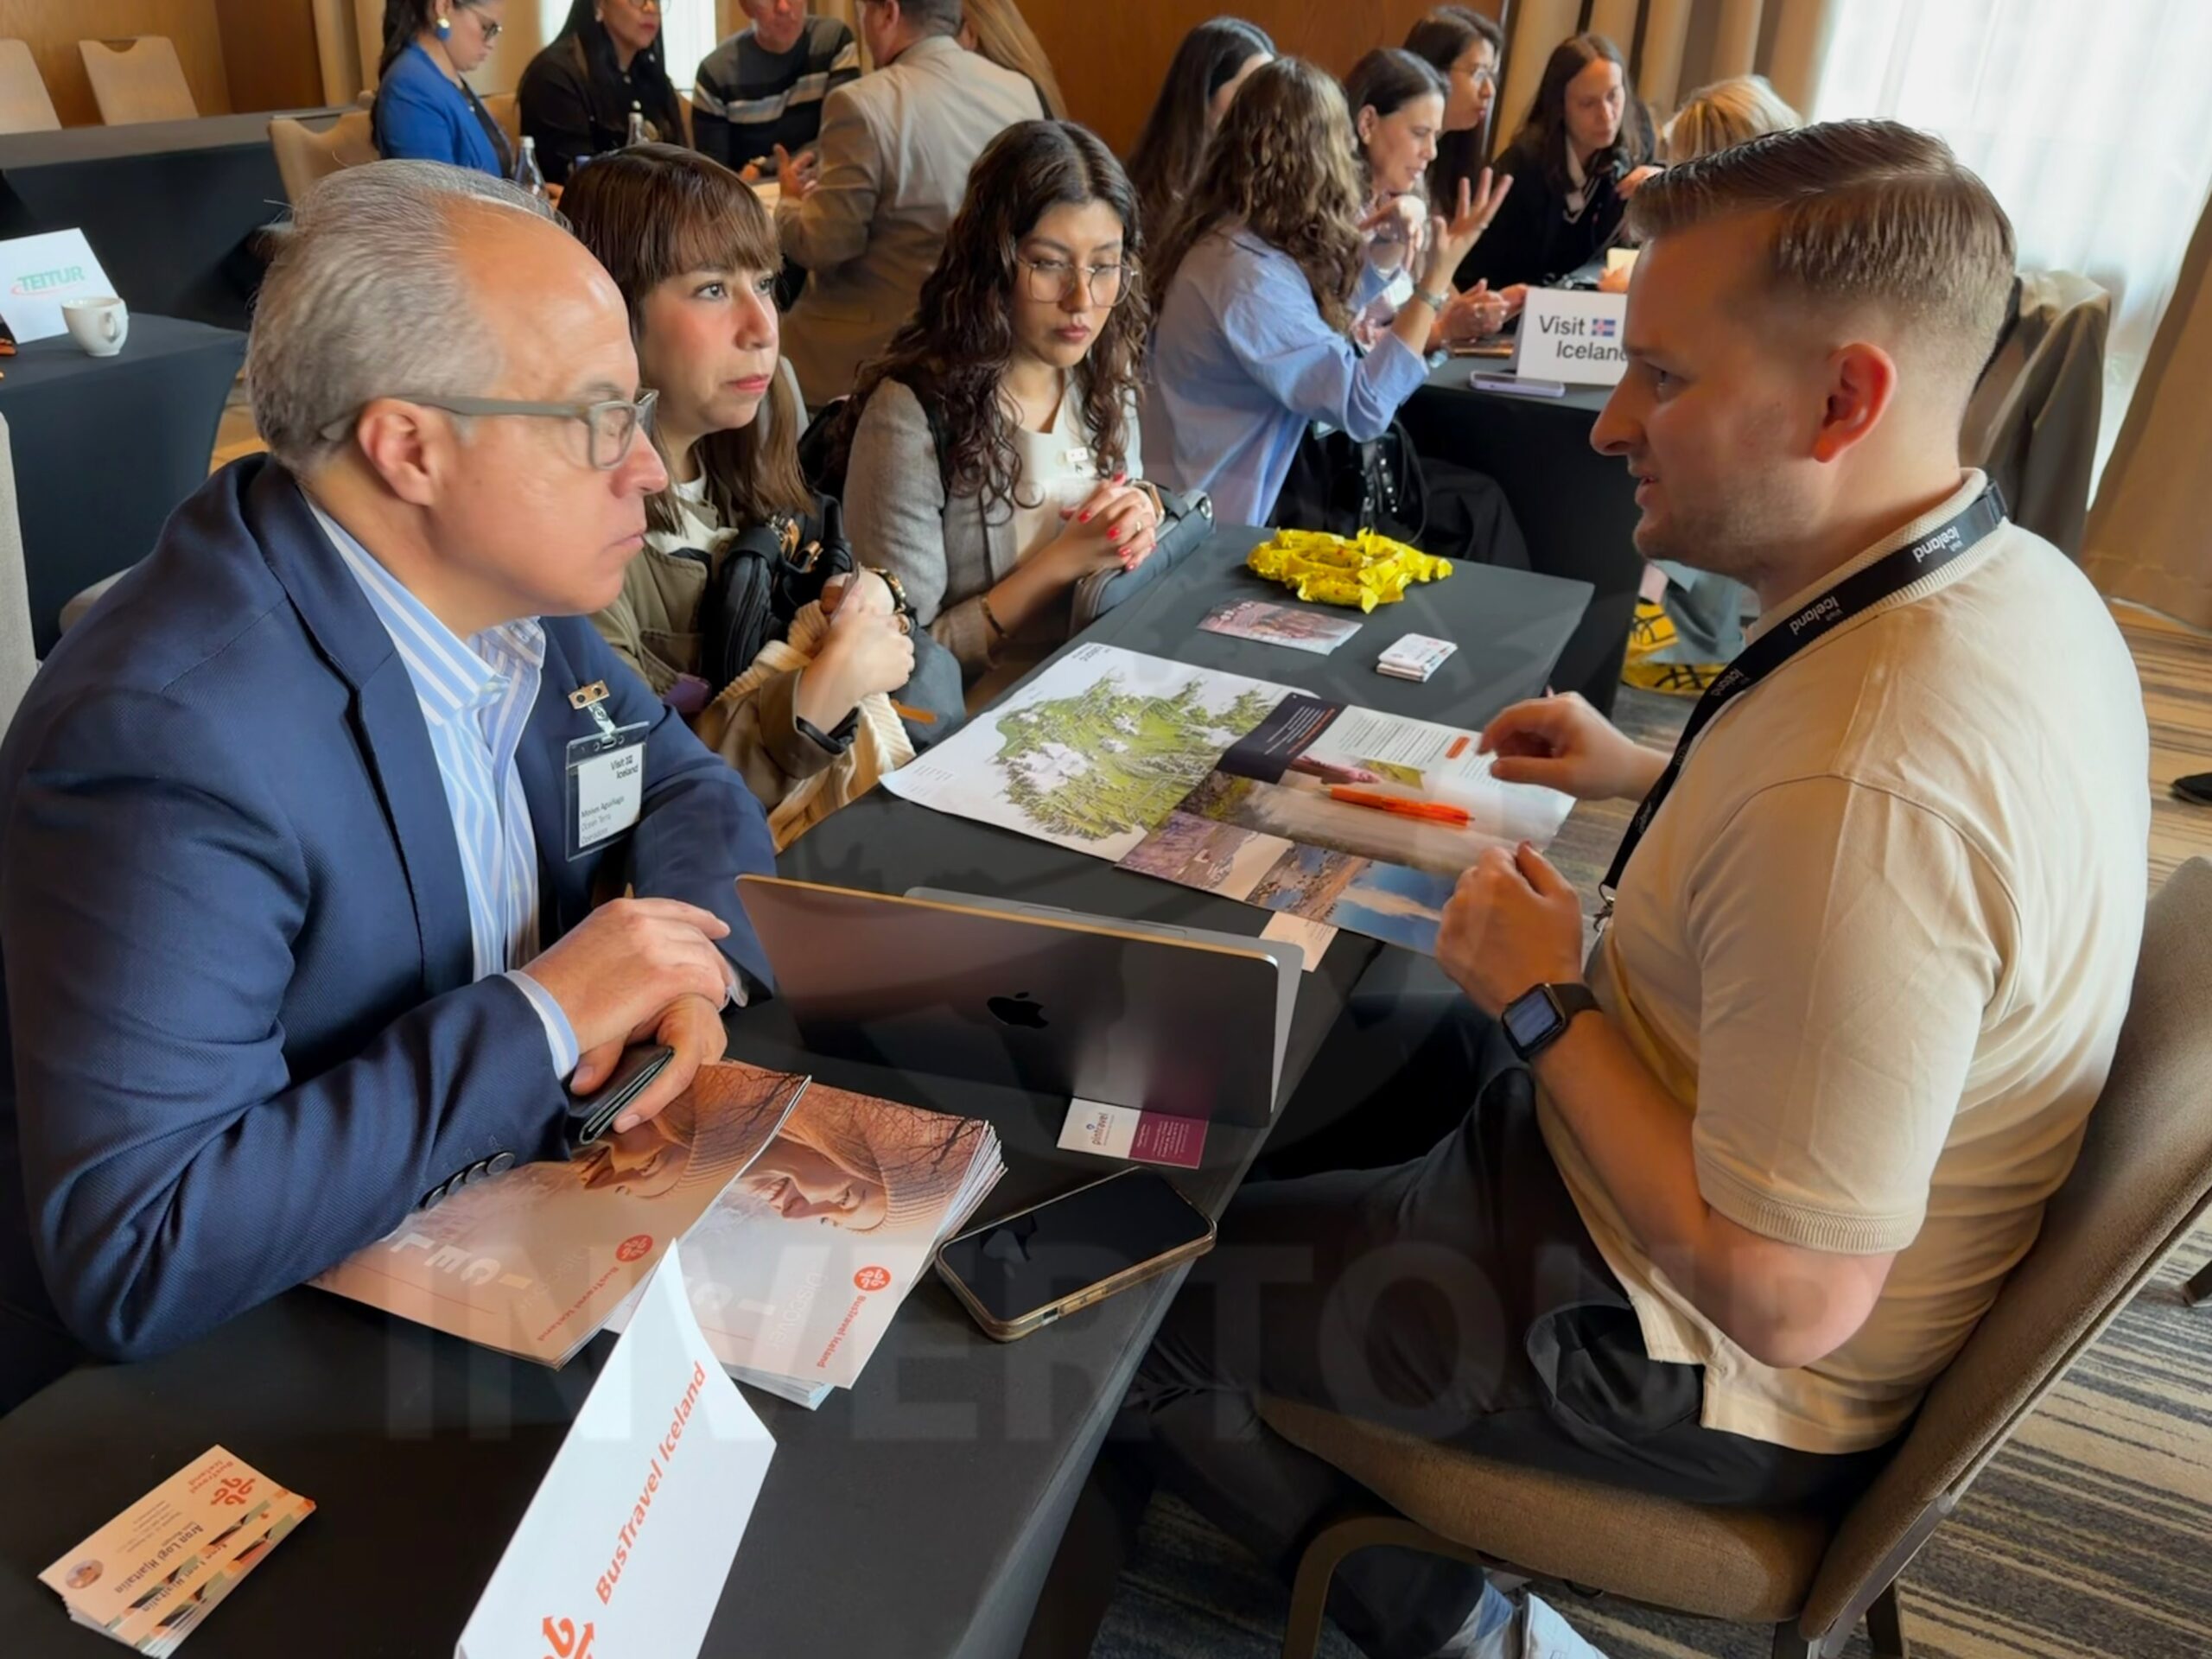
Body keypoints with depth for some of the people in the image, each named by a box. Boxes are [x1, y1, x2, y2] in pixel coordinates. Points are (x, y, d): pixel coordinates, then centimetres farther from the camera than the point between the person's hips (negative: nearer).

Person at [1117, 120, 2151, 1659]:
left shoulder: (1858, 790, -38)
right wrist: (1651, 777, 7)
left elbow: (1787, 1297, -30)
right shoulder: (2021, 581, -6)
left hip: (1705, 1366, -9)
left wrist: (1547, 1000, -21)